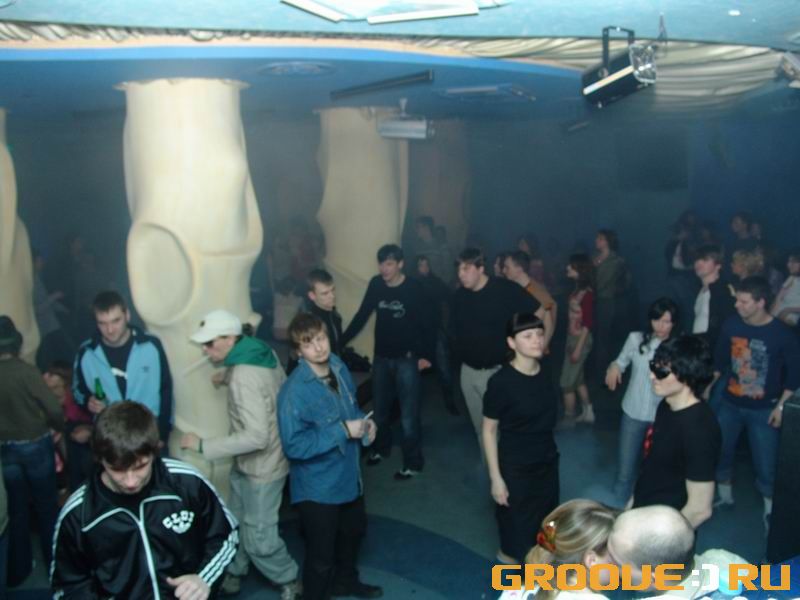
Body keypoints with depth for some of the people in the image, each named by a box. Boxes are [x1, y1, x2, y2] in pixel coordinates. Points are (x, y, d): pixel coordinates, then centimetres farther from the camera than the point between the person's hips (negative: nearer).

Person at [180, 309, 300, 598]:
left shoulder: (243, 377, -31)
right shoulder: (261, 350, -3)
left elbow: (256, 437, -35)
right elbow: (269, 384, 17)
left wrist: (203, 445, -30)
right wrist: (229, 377, 9)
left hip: (261, 466, -9)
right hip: (245, 462, 9)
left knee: (259, 538, 5)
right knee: (238, 524, 23)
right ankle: (234, 573, 42)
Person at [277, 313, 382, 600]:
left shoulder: (339, 368, -5)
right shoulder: (295, 391, -28)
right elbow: (294, 446, -29)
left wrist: (363, 422, -9)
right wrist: (343, 431, -29)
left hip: (349, 475, 8)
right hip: (318, 487, -8)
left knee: (353, 531, 30)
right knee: (321, 555, 8)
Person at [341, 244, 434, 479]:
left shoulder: (414, 288, -14)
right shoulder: (375, 285, -2)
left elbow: (428, 323, -10)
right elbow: (362, 315, 7)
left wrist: (426, 355, -16)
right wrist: (340, 341, 7)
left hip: (407, 359, -4)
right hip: (381, 358, 5)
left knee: (408, 414, -1)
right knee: (380, 409, 18)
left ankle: (413, 462, 12)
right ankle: (381, 448, 40)